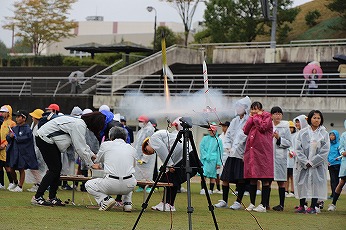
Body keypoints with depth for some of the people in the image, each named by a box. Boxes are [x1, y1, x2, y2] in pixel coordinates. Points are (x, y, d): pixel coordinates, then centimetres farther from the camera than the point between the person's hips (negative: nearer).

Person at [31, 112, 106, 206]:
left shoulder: (80, 123, 8)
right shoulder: (79, 126, -23)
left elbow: (83, 144, 22)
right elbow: (80, 148, -22)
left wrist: (92, 155, 17)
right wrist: (91, 164, -14)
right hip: (45, 139, -10)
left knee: (57, 168, 10)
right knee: (54, 170, -9)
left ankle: (52, 198, 14)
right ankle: (37, 197, -8)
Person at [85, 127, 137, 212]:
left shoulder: (105, 145, 9)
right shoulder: (131, 148, 15)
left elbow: (97, 162, 26)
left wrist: (101, 165, 53)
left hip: (111, 184, -3)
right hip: (129, 186, 4)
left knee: (88, 185, 24)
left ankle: (105, 199, -1)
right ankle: (127, 202, 20)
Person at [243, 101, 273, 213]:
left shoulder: (267, 117, 2)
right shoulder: (252, 119, 19)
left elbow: (263, 127, -15)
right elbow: (245, 131, 7)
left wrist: (257, 117, -3)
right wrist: (251, 117, 4)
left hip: (263, 151, -7)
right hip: (251, 151, 7)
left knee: (265, 179, -6)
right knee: (252, 178, 8)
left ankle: (264, 205, -6)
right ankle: (252, 203, 15)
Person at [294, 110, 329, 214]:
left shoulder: (324, 134, 2)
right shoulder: (303, 133, 4)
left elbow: (325, 151, -4)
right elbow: (299, 149, 0)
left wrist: (312, 162, -10)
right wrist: (305, 162, -12)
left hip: (318, 165, -1)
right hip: (304, 165, 1)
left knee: (316, 184, -2)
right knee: (303, 184, 0)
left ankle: (313, 207, 5)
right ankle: (301, 206, 9)